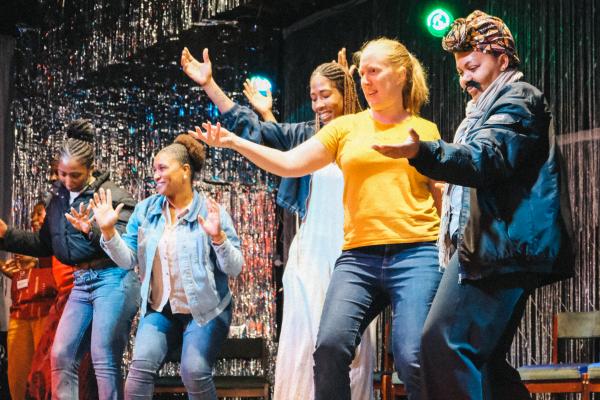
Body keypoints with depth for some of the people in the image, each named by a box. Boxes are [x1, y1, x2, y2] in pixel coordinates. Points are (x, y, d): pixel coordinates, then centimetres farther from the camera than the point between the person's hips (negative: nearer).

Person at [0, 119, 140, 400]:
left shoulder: (112, 195, -8)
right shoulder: (59, 200, 14)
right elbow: (45, 245, 23)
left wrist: (93, 232, -33)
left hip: (112, 281, -8)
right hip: (81, 283, 8)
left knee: (103, 359, -9)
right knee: (61, 355, 5)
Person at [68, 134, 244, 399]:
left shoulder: (210, 212, -5)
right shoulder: (145, 210, 6)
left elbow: (234, 268, -9)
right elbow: (128, 260, 3)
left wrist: (218, 237, -25)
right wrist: (108, 230, -11)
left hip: (204, 311, -3)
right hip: (159, 310, 3)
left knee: (194, 373, -21)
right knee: (141, 366, -19)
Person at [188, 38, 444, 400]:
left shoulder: (425, 130, 11)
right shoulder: (346, 127, 13)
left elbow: (442, 194, 15)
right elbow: (289, 164, 7)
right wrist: (233, 142, -4)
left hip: (417, 254, -2)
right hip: (359, 256, 2)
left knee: (413, 358, -15)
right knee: (330, 346, -15)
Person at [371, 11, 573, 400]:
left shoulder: (517, 98, -5)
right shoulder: (489, 105, 28)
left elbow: (487, 159, -24)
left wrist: (422, 151, -38)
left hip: (501, 243, -11)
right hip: (496, 247, 11)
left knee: (445, 342, -21)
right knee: (483, 360, 10)